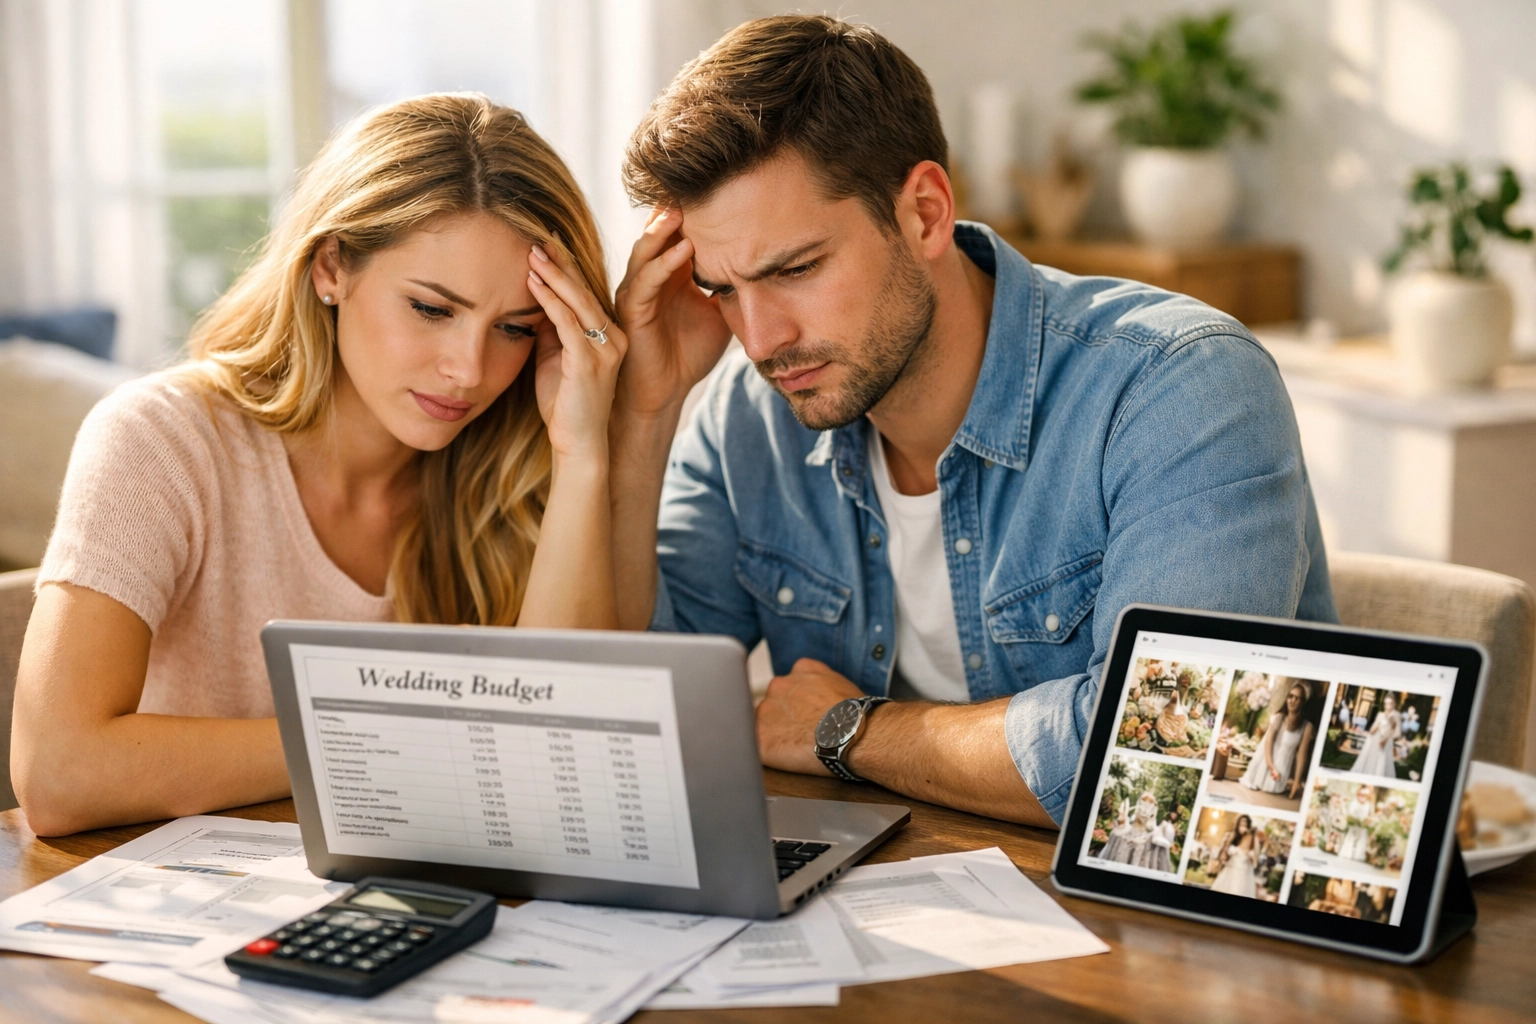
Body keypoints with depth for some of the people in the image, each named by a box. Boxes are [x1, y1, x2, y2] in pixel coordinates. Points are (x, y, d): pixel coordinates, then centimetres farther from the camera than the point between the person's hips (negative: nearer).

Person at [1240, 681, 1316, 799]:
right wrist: (1271, 767, -23)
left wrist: (1297, 782, -12)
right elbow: (1268, 742, -8)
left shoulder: (1306, 727, -5)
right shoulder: (1277, 719, -3)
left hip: (1283, 768, -1)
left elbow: (1302, 754, -6)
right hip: (1266, 764, 1)